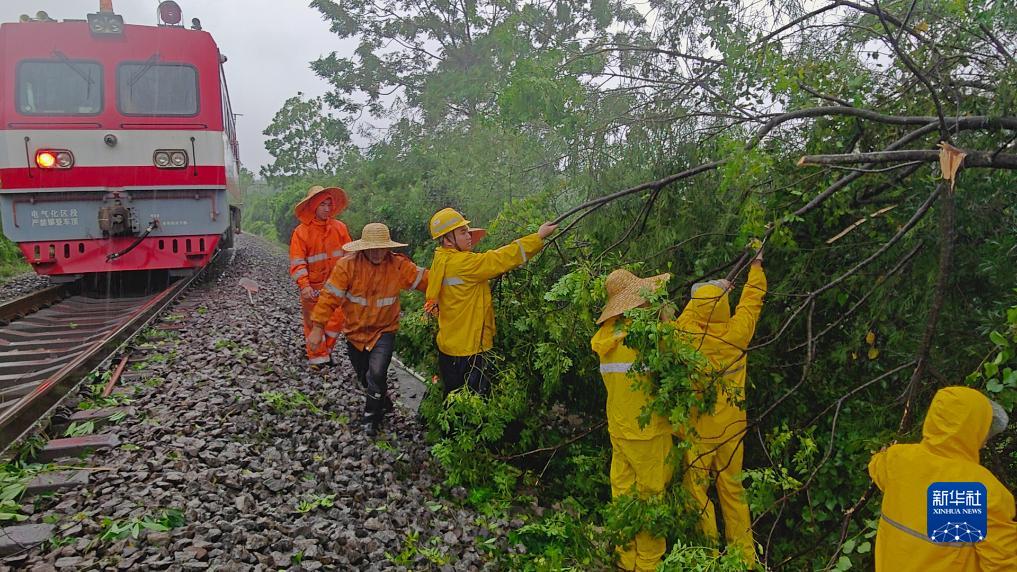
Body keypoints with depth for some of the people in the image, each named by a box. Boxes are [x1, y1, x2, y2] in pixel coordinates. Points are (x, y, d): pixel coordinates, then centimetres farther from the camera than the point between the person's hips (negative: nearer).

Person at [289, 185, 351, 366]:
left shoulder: (339, 227, 1)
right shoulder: (301, 232, -8)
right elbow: (297, 262, -12)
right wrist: (304, 285, -24)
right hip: (313, 287, -3)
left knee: (336, 320, 8)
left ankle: (325, 350, 32)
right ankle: (317, 357, 22)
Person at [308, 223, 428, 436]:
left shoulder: (399, 265, -13)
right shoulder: (347, 265, -17)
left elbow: (426, 280, -8)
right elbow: (330, 296, -17)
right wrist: (318, 327, -18)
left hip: (384, 331, -1)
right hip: (355, 331, 2)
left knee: (377, 373, -21)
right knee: (365, 378, 16)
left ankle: (371, 417, 3)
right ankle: (384, 403, 46)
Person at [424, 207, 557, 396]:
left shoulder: (442, 262, 8)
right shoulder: (460, 263, -20)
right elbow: (500, 259, -21)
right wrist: (539, 236, -15)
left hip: (450, 346, 9)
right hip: (467, 350, -9)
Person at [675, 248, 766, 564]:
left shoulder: (688, 335, -16)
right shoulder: (737, 332, -10)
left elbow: (689, 313, 7)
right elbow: (752, 300, 7)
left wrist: (715, 288, 18)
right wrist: (756, 266, 22)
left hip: (698, 428, -3)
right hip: (732, 427, 4)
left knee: (696, 490, 8)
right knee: (732, 488, 16)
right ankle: (745, 556, 28)